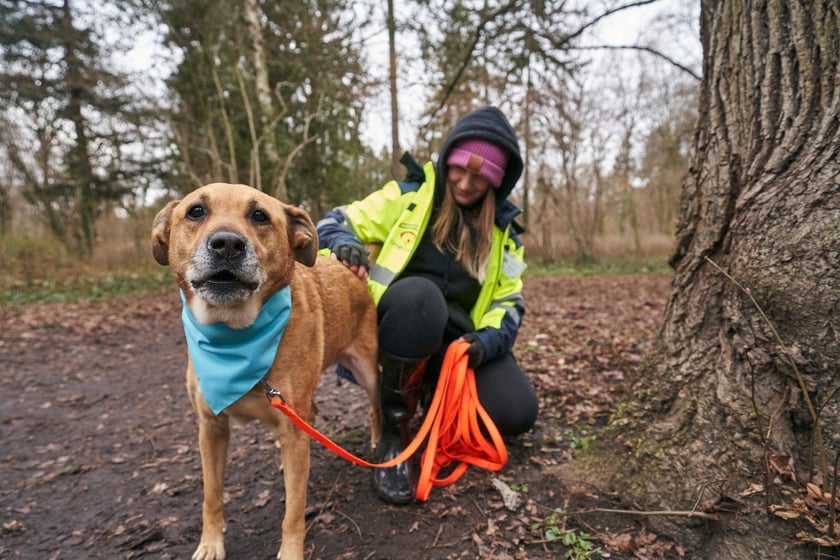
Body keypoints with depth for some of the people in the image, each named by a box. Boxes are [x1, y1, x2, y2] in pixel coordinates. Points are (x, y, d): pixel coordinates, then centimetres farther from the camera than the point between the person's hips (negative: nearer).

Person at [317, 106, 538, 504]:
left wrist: (487, 340, -16)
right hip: (400, 331, -2)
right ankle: (393, 427, -19)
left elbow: (509, 300, 5)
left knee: (517, 414, -19)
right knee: (418, 293, -38)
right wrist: (344, 244, -25)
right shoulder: (409, 196, -2)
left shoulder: (503, 228, 7)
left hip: (458, 341, 3)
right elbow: (335, 223, 0)